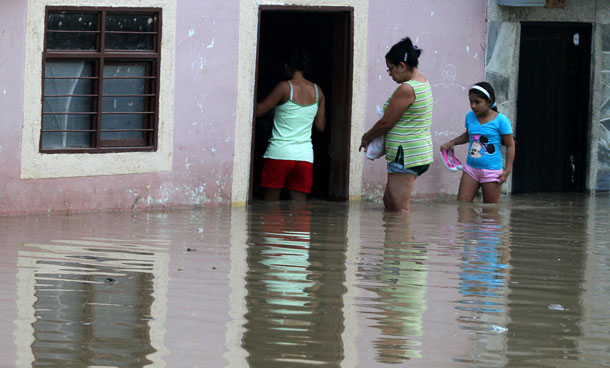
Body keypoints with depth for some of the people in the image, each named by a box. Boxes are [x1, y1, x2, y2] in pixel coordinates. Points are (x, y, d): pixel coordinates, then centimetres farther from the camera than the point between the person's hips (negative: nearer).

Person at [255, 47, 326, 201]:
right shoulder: (317, 91, 7)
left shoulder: (285, 87, -8)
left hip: (279, 153, -4)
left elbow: (258, 110, -3)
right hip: (305, 154, 4)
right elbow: (321, 126, 15)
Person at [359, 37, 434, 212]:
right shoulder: (422, 82, 12)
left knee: (399, 208, -8)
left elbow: (386, 123, -15)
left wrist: (367, 137, 3)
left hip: (406, 156, -11)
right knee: (389, 202, 16)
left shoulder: (407, 89, -19)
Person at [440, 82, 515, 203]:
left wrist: (507, 170, -10)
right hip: (471, 169, 5)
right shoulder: (470, 116, 5)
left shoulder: (501, 120, -10)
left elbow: (510, 146, -5)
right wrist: (452, 143, 10)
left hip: (491, 171, -5)